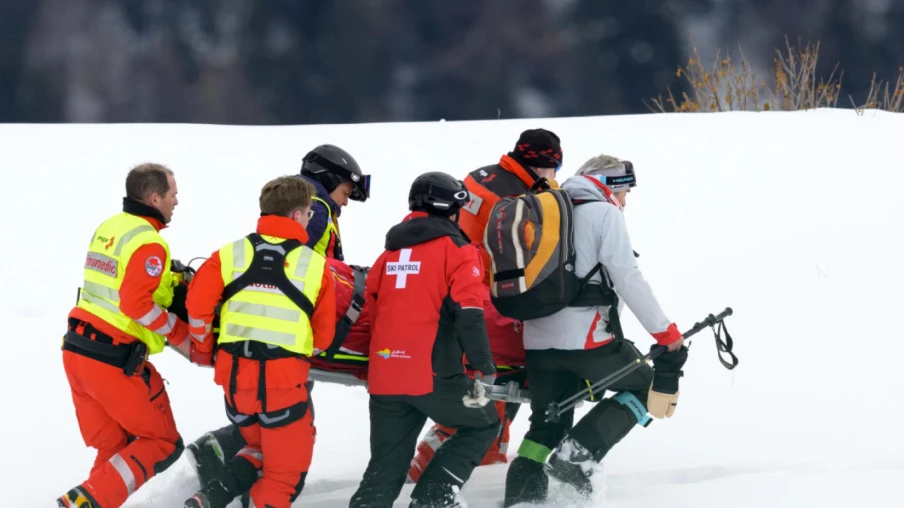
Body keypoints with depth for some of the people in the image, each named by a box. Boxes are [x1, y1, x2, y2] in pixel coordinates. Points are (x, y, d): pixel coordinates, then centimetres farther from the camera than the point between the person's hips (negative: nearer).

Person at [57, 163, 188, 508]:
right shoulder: (149, 243, -15)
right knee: (162, 443, 5)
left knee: (114, 449, 16)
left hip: (77, 350, 8)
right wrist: (180, 331, -10)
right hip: (115, 361, -8)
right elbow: (137, 305, -23)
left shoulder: (108, 228, 11)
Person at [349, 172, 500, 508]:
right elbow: (468, 312, -13)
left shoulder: (391, 252, 17)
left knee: (385, 468, 11)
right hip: (434, 375, -5)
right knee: (482, 425, 17)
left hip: (385, 377, 5)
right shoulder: (455, 249, -1)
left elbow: (372, 308, 21)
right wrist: (484, 369, -16)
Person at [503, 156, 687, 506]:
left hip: (538, 340, 7)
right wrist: (665, 331, -7)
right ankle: (577, 454, -4)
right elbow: (627, 278, -12)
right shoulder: (604, 213, -4)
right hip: (585, 337, -7)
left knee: (546, 424, 17)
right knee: (646, 387, 11)